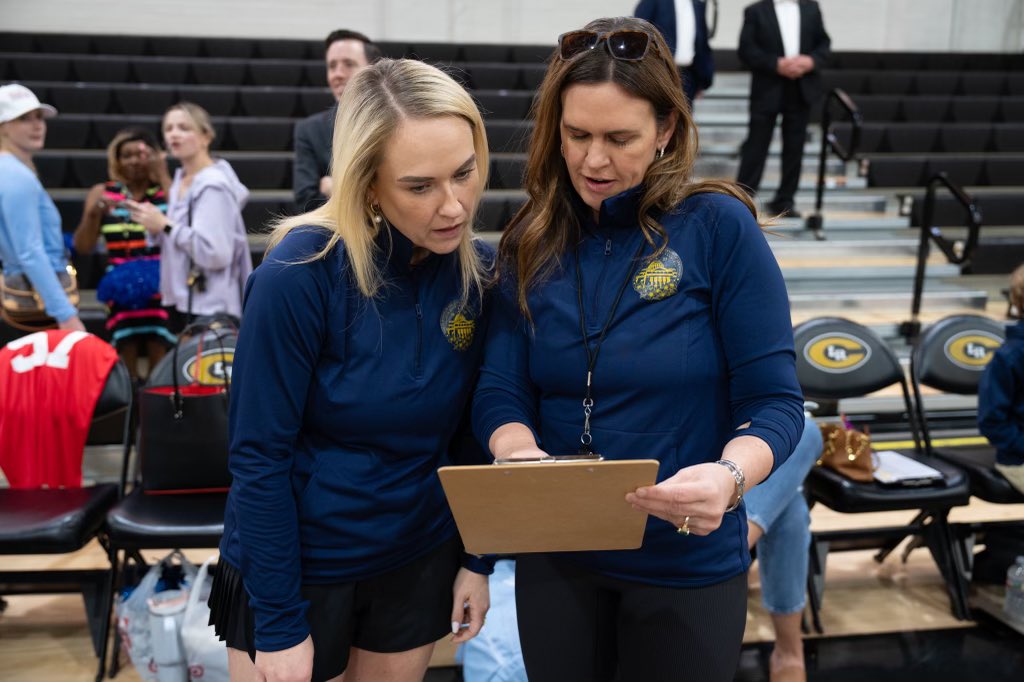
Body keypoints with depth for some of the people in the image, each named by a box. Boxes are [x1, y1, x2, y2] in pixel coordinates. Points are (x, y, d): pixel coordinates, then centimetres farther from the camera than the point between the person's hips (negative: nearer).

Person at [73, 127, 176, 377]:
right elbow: (83, 247, 8)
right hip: (121, 291, 2)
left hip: (161, 289, -2)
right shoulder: (102, 193, 11)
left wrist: (164, 177, -12)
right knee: (125, 365, 3)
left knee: (162, 365, -6)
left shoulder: (168, 190, 5)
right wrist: (93, 214, -9)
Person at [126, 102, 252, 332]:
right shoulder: (180, 181, 13)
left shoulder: (214, 186, -12)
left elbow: (216, 253, -21)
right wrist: (154, 226, -1)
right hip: (180, 302, 8)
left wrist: (166, 225, -14)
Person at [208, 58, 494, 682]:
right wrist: (280, 624, -15)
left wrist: (477, 558, 3)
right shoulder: (302, 271, -22)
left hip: (419, 561, 4)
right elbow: (259, 455, -18)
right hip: (296, 565, -4)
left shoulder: (478, 271, -9)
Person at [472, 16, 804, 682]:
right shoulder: (532, 243, -1)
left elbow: (774, 400, -12)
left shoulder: (718, 226, -12)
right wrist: (525, 456, -25)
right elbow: (501, 393, -4)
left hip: (686, 561, -3)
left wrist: (729, 476, -32)